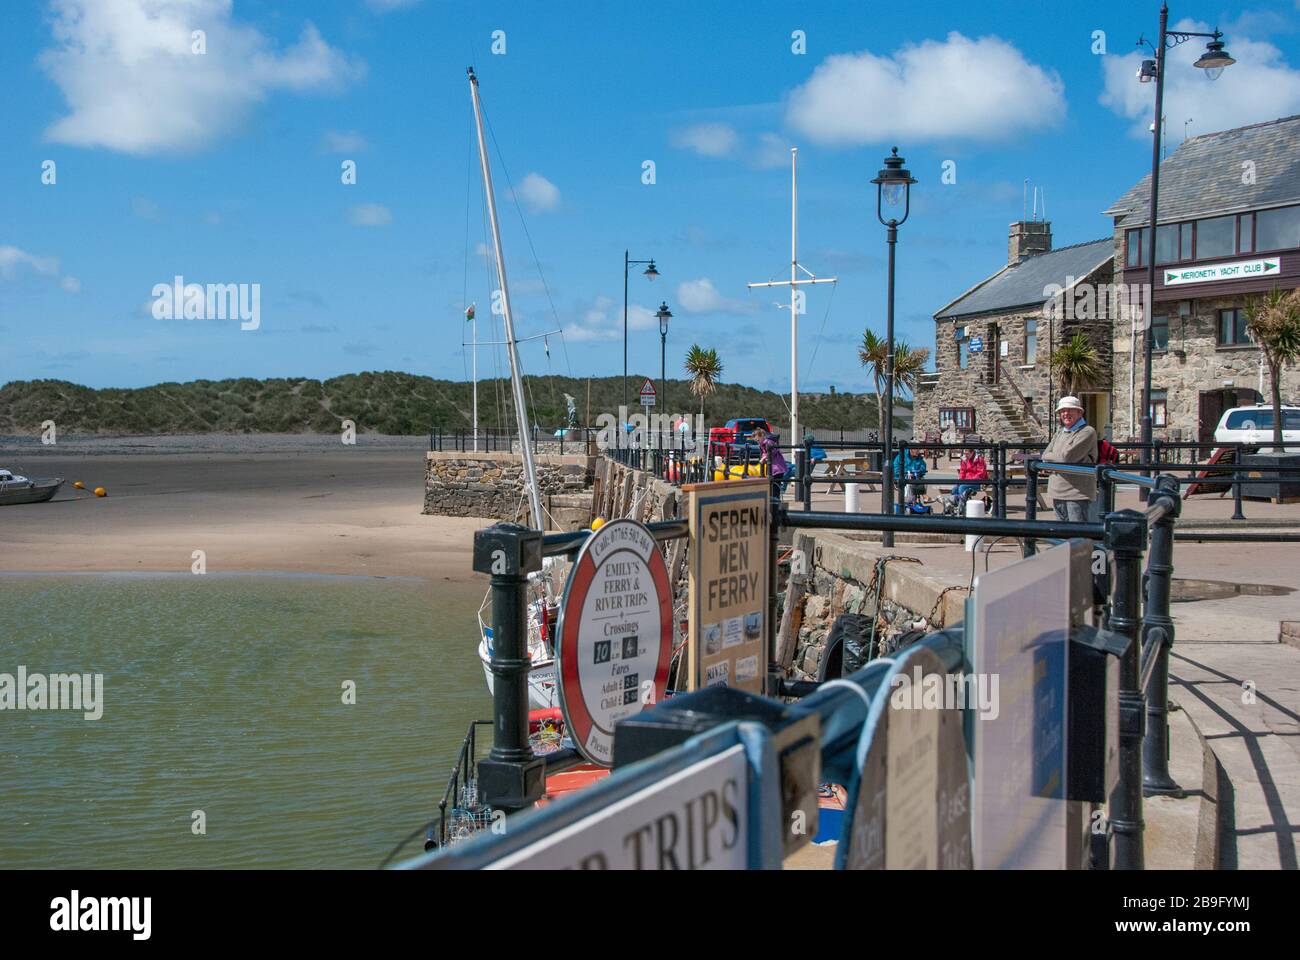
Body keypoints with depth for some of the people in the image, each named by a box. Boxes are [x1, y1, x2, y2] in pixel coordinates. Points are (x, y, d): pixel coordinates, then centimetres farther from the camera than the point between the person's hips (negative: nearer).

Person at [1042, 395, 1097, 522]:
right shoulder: (1060, 433, 19)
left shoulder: (1087, 432, -8)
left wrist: (1050, 457, 1)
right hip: (1058, 492, 8)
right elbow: (1045, 456, 12)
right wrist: (1059, 458, -7)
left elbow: (1068, 457, -17)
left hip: (1077, 492, -8)